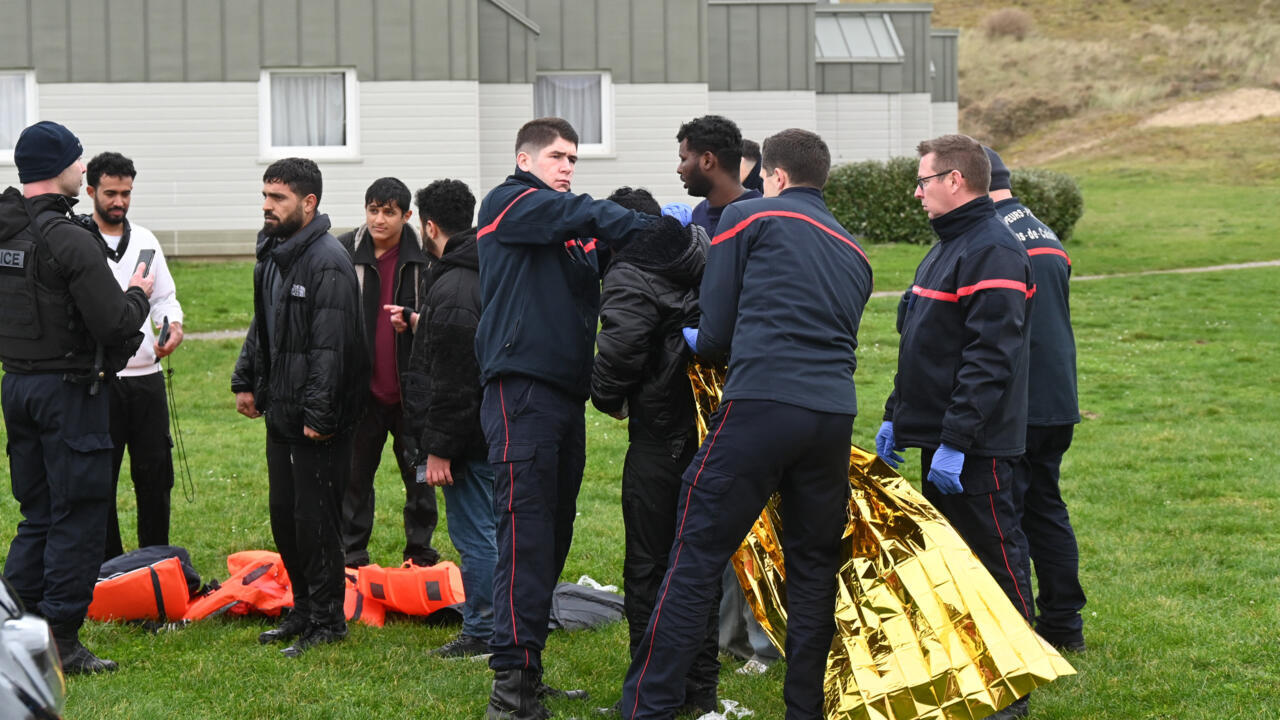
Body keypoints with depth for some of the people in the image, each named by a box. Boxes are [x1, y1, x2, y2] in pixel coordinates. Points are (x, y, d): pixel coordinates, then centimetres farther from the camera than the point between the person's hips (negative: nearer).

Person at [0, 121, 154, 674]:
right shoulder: (69, 240, -19)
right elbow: (115, 323, -22)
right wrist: (138, 295, -1)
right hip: (68, 388, -8)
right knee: (78, 514, -1)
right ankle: (60, 642, 0)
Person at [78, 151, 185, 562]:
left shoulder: (145, 241, 11)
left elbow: (164, 296, 16)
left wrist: (173, 324, -4)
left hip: (147, 376, 5)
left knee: (155, 473, 8)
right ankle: (109, 564, 14)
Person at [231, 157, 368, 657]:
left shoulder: (328, 263, -18)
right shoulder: (272, 254, 13)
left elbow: (330, 346, -22)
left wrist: (319, 414, -24)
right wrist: (245, 380, 18)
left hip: (318, 426, -10)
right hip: (280, 411, 10)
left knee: (316, 520, -3)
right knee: (283, 514, 15)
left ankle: (328, 621, 8)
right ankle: (304, 610, 27)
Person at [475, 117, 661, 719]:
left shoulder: (572, 234, 21)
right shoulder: (508, 205, 0)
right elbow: (586, 215, -15)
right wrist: (655, 225, -16)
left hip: (567, 393, 8)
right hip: (521, 388, -8)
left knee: (555, 532, 9)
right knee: (526, 530, -13)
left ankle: (527, 663, 16)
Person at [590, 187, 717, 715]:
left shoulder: (630, 280, -13)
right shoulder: (705, 258, 7)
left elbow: (618, 353, -21)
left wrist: (609, 399, -4)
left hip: (660, 436, -7)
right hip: (713, 429, 7)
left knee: (647, 566, 3)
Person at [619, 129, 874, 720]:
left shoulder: (748, 217, 9)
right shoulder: (852, 251, 25)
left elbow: (717, 329, 8)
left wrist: (697, 342, 31)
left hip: (760, 407, -5)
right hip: (835, 413, 5)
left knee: (695, 560, -3)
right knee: (813, 567, 12)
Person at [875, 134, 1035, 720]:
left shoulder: (994, 253, -16)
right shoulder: (947, 248, 17)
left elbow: (989, 360, -23)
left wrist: (954, 441, -25)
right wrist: (895, 416, 19)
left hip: (976, 449, -10)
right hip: (937, 437, 10)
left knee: (996, 559, -3)